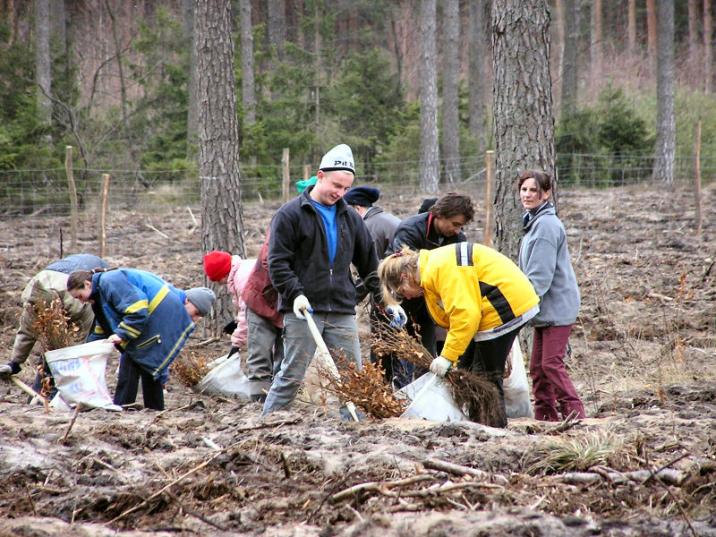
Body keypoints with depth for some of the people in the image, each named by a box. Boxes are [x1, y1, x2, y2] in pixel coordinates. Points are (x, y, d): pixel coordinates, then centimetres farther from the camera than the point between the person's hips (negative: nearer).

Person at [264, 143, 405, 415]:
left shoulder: (350, 217, 15)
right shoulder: (290, 215, -2)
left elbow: (369, 264, 18)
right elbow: (277, 262, -7)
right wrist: (295, 294, -20)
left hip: (342, 311, 5)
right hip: (303, 311, -5)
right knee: (292, 375, -3)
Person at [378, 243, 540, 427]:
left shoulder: (440, 268, -19)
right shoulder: (432, 269, 14)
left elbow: (465, 313, -26)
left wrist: (448, 357, -22)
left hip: (507, 306, -10)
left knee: (488, 376, -7)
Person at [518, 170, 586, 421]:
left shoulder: (546, 225, -16)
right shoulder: (534, 223, 16)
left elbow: (540, 275, -21)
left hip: (557, 306, -10)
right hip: (545, 308, 10)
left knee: (552, 363, -11)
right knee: (538, 366, 9)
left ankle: (575, 416, -9)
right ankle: (545, 417, 13)